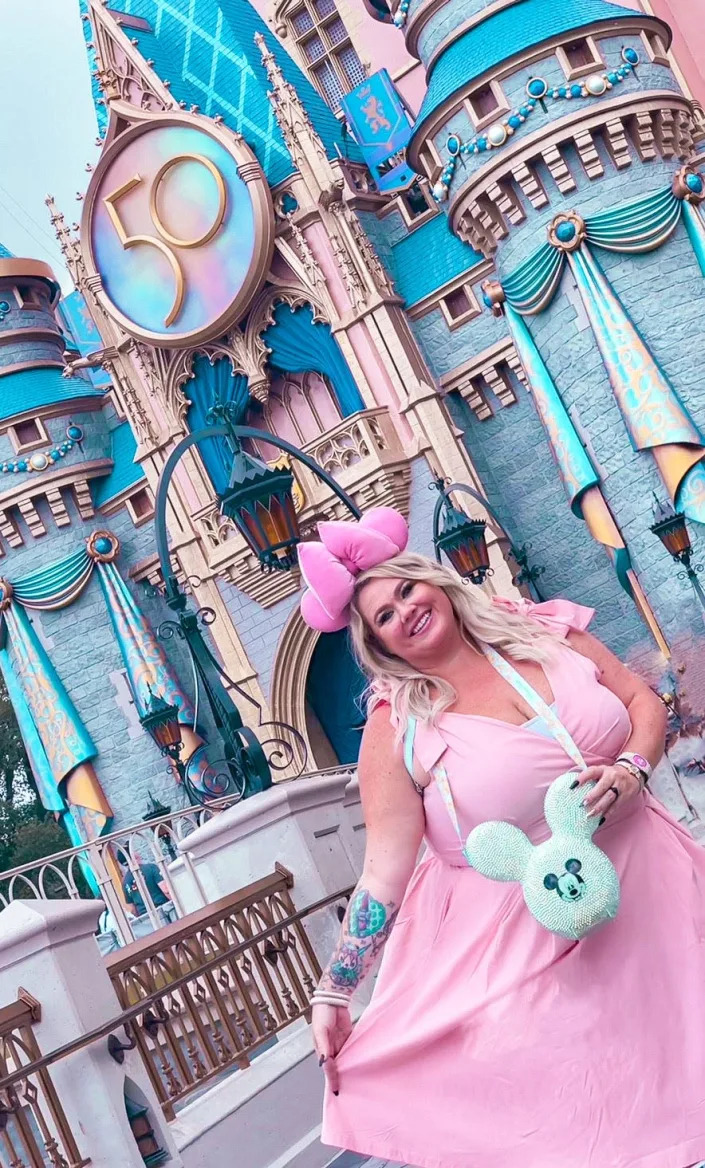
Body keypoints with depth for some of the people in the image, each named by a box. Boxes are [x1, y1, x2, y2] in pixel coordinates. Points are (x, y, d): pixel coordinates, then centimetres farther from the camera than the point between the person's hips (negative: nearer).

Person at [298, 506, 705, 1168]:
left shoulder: (543, 630, -1)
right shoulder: (398, 727, -12)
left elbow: (645, 703, 6)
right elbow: (384, 871, -11)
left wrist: (630, 770, -14)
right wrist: (333, 992, -13)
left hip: (649, 889, 4)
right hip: (521, 933, -3)